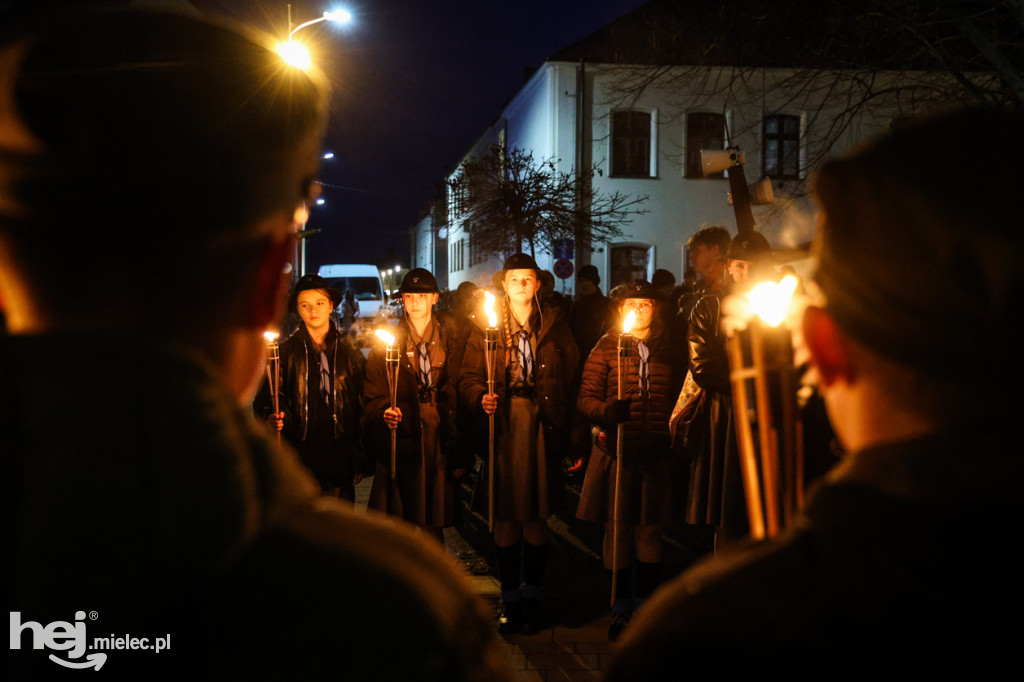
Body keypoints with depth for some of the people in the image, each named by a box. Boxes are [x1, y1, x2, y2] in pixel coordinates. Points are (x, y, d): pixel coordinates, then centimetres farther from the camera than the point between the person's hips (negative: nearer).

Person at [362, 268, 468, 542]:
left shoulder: (451, 342, 7)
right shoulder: (387, 342, 6)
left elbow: (461, 397, 5)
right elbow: (372, 396, 3)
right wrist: (384, 412, -20)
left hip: (440, 446, 1)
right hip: (401, 444, -1)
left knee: (434, 527, 6)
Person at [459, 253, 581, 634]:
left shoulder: (555, 328, 8)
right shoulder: (487, 327, 8)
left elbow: (572, 383, 5)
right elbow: (468, 378, 5)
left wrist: (571, 438, -3)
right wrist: (480, 399, -16)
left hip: (543, 431, 0)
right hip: (503, 431, 0)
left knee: (537, 520, 4)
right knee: (505, 520, 3)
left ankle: (532, 599, 17)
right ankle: (510, 599, 15)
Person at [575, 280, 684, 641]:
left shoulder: (670, 352, 10)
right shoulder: (606, 348, 1)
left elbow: (678, 400, 16)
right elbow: (585, 397, -4)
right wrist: (605, 411, -24)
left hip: (656, 455, 2)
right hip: (616, 452, -2)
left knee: (650, 532, 7)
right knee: (618, 530, 3)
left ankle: (646, 604, 20)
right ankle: (621, 608, 16)